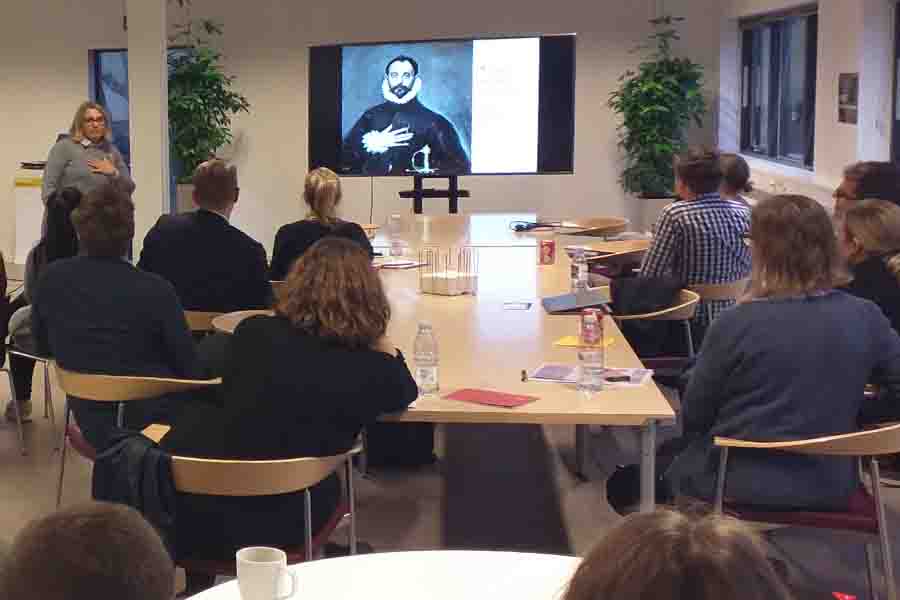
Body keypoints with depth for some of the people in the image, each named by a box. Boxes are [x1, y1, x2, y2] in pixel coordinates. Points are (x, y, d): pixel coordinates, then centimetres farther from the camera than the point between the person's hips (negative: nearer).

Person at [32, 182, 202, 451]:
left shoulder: (51, 279, -8)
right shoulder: (156, 290, -20)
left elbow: (43, 347, 9)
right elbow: (191, 371, -12)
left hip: (94, 427, 5)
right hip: (155, 424, -5)